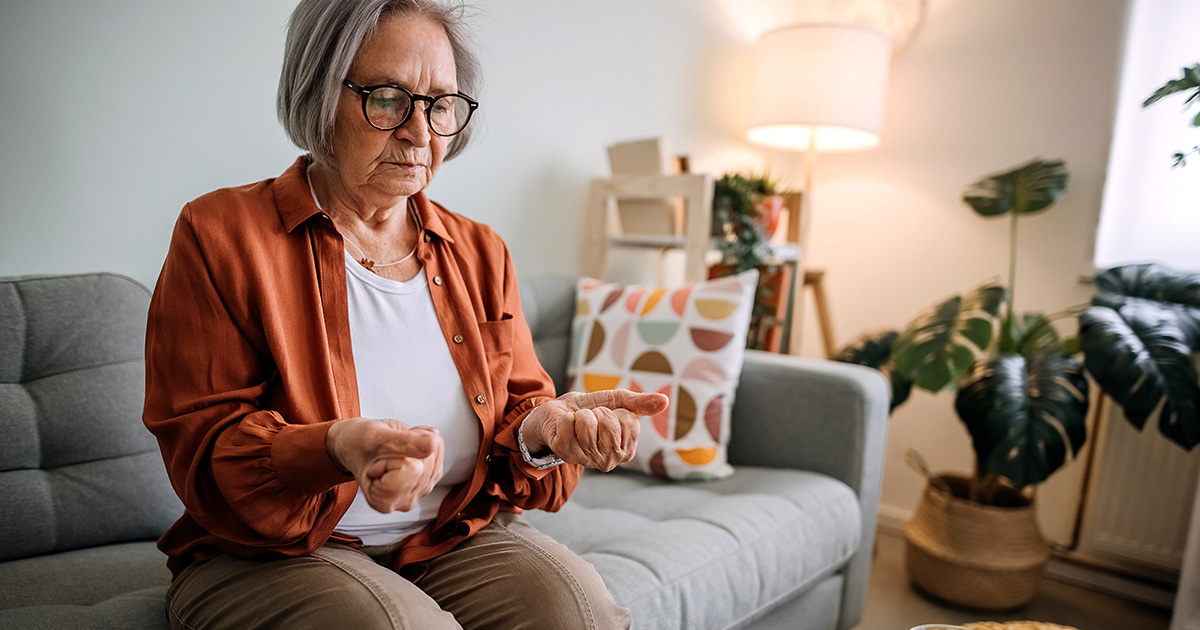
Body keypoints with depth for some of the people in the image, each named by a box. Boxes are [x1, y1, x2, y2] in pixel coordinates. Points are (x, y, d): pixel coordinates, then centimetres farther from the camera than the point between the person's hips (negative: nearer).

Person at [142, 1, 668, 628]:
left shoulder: (479, 252, 7)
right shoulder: (218, 234, -5)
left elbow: (520, 407, 7)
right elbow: (203, 447, -11)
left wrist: (544, 424, -19)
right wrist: (337, 450, -32)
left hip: (455, 538, 3)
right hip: (268, 556, -2)